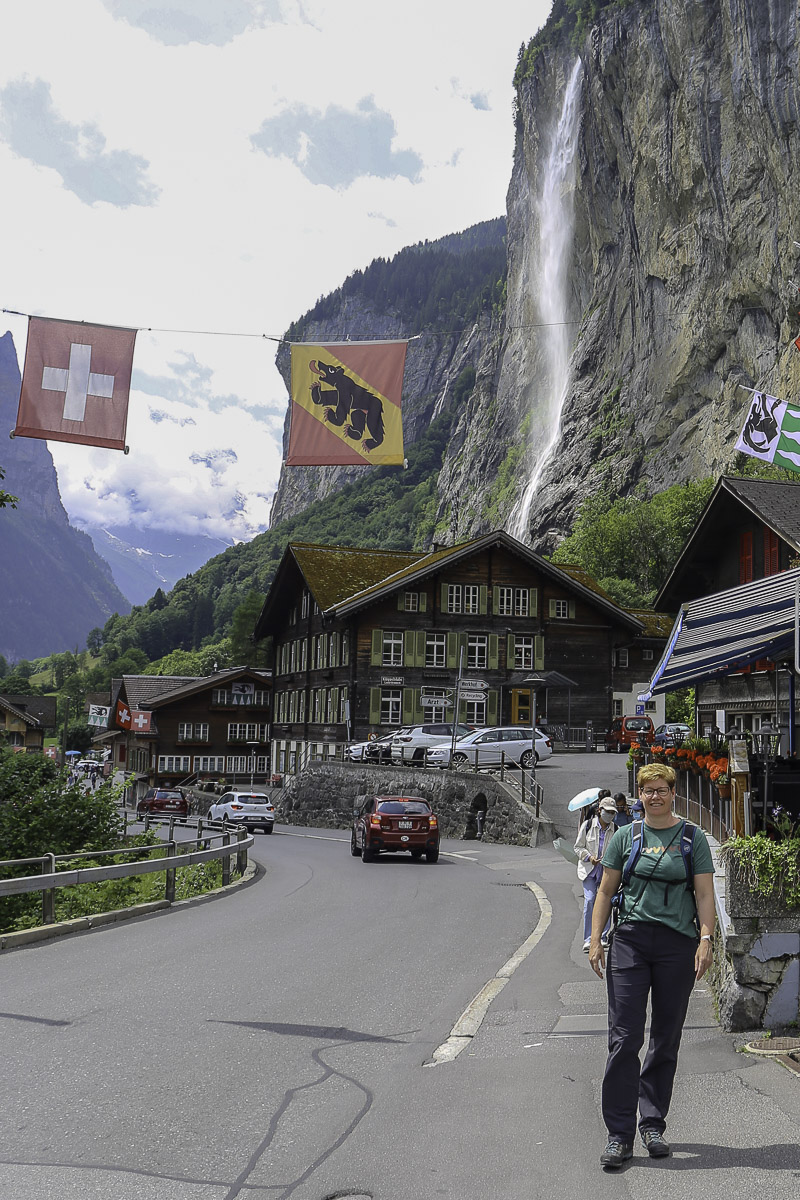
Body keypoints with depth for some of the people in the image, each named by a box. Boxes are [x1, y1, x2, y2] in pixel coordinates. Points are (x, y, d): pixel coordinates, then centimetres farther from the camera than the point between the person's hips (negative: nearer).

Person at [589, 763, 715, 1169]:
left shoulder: (693, 838, 6)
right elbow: (605, 890, 10)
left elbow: (704, 893, 3)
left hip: (677, 944, 0)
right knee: (624, 1037, -6)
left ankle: (653, 1126, 21)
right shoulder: (625, 837, 8)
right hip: (630, 940, 0)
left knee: (666, 1039, 8)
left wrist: (706, 939, -9)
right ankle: (620, 1134, 0)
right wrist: (595, 940, 3)